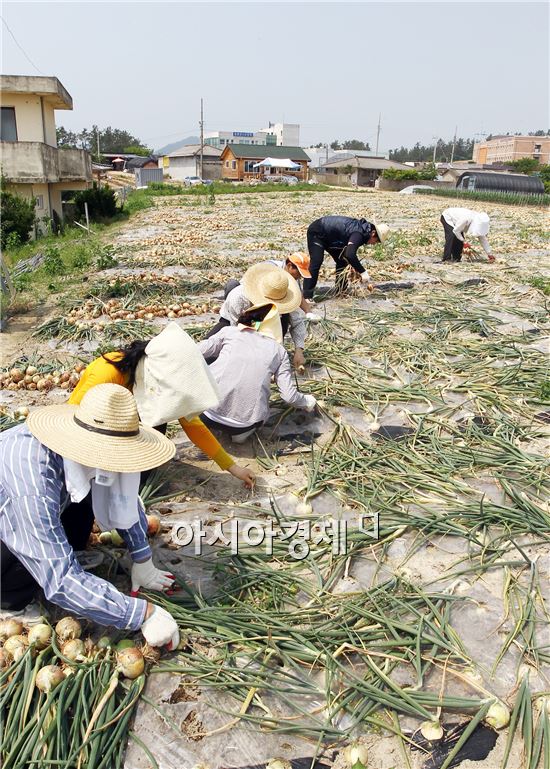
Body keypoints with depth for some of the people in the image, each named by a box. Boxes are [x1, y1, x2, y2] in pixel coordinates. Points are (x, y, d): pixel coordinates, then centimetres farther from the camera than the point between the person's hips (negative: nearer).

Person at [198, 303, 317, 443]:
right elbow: (289, 396, 5)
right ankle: (242, 431, 9)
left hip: (209, 410, 0)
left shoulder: (230, 331, 9)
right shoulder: (279, 351, 11)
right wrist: (307, 402, 28)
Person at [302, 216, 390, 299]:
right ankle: (307, 297, -21)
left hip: (328, 236, 10)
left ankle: (341, 292, 17)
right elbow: (349, 255, -45)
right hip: (317, 232, -10)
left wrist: (353, 265, -3)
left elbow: (349, 251, 11)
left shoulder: (362, 228, -1)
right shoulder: (358, 233, -30)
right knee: (316, 262, -20)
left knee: (342, 261, 10)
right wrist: (363, 272, -39)